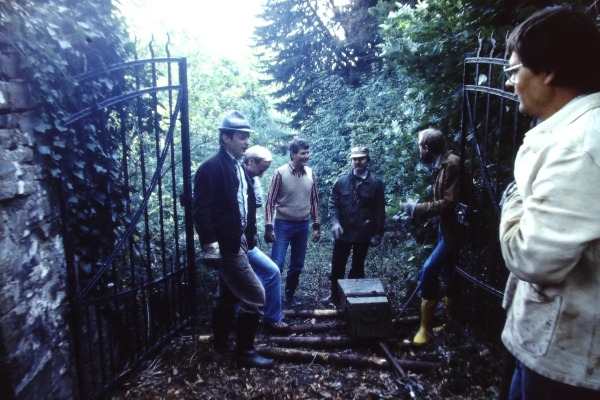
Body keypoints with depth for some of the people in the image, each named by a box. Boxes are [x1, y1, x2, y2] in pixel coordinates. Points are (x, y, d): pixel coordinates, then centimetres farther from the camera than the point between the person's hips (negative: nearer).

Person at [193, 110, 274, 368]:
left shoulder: (239, 167, 11)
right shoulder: (211, 167, -15)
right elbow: (201, 210, -18)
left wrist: (249, 237, 13)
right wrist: (210, 245, -22)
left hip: (238, 241, 9)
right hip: (226, 245, -9)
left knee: (228, 295, 20)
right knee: (254, 296, -6)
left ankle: (221, 342, 37)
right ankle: (245, 352, 10)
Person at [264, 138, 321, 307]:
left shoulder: (310, 174, 1)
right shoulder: (280, 173, -12)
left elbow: (314, 201, 8)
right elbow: (270, 201, -10)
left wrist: (316, 226, 7)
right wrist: (268, 227, -15)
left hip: (303, 226, 4)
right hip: (283, 225, -4)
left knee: (297, 265, 13)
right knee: (277, 264, -4)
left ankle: (290, 296, 29)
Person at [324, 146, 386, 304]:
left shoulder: (375, 183, -4)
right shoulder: (342, 180, -2)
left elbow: (379, 211, -4)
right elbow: (333, 202, 0)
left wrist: (377, 234, -6)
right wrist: (334, 222, -14)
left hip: (363, 234, -1)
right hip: (343, 232, 1)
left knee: (357, 268, 14)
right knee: (337, 265, 11)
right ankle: (335, 295, 30)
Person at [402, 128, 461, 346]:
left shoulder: (452, 163, -20)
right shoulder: (440, 165, 8)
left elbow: (450, 202, -25)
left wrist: (416, 208, -19)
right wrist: (418, 208, 7)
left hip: (453, 229, -10)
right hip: (445, 227, 10)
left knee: (429, 270, -15)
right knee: (446, 273, 17)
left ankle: (425, 327, -3)